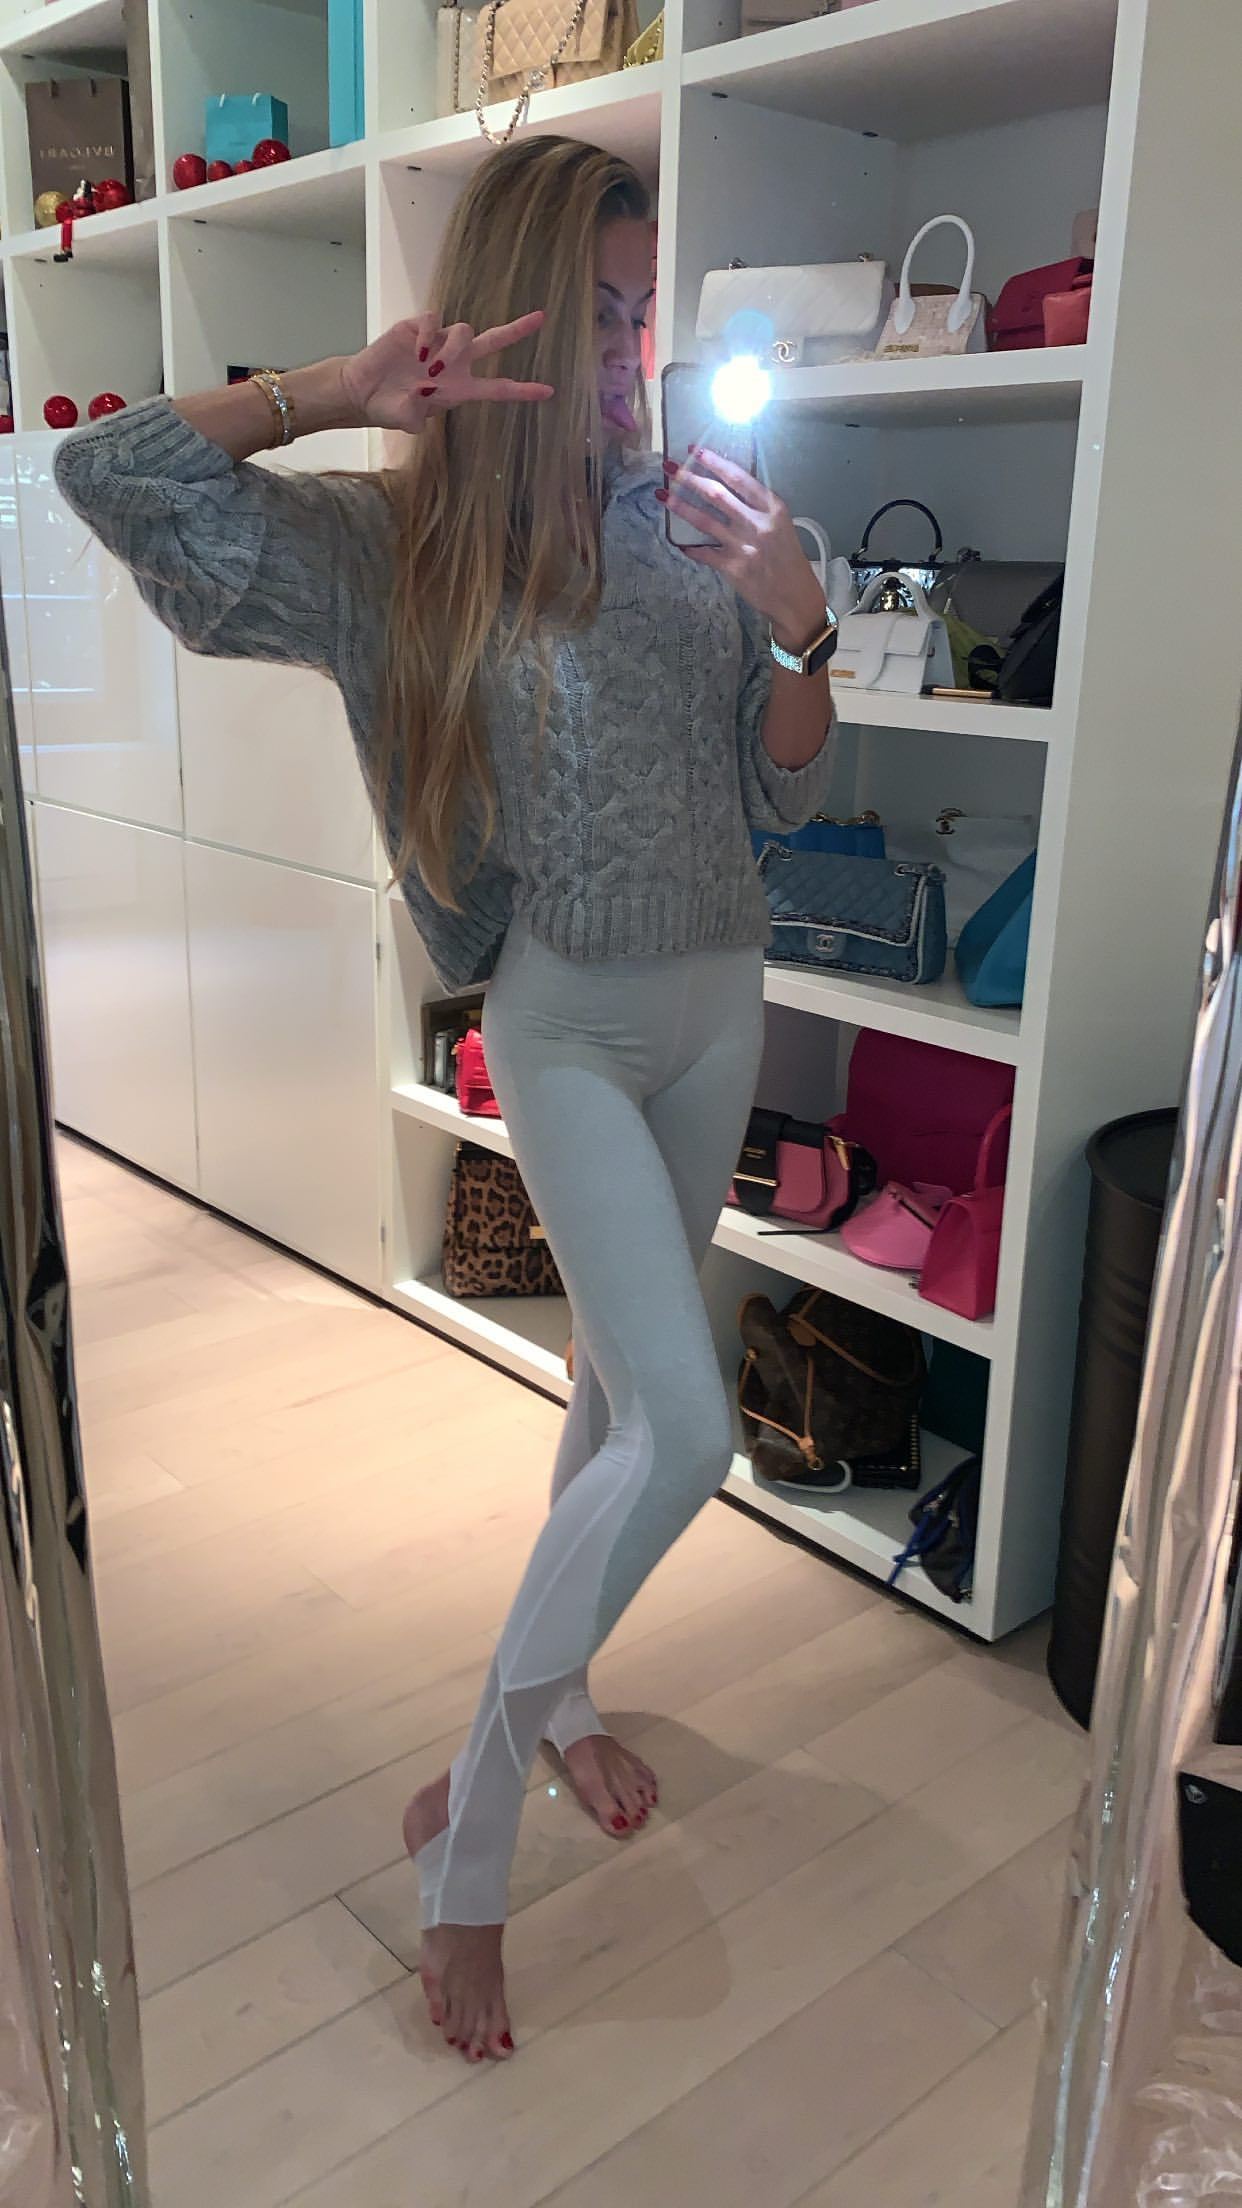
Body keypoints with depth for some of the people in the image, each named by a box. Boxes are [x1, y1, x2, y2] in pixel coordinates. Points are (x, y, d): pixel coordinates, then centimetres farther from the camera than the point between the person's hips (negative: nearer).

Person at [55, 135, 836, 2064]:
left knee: (620, 1381, 17)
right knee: (683, 1431, -13)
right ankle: (471, 1836, 9)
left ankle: (556, 1694, 42)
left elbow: (786, 798, 2)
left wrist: (796, 626, -15)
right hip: (571, 1027, -5)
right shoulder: (406, 552, -9)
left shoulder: (683, 531, 0)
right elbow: (111, 473, -13)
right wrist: (337, 390, -23)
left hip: (723, 1001, 5)